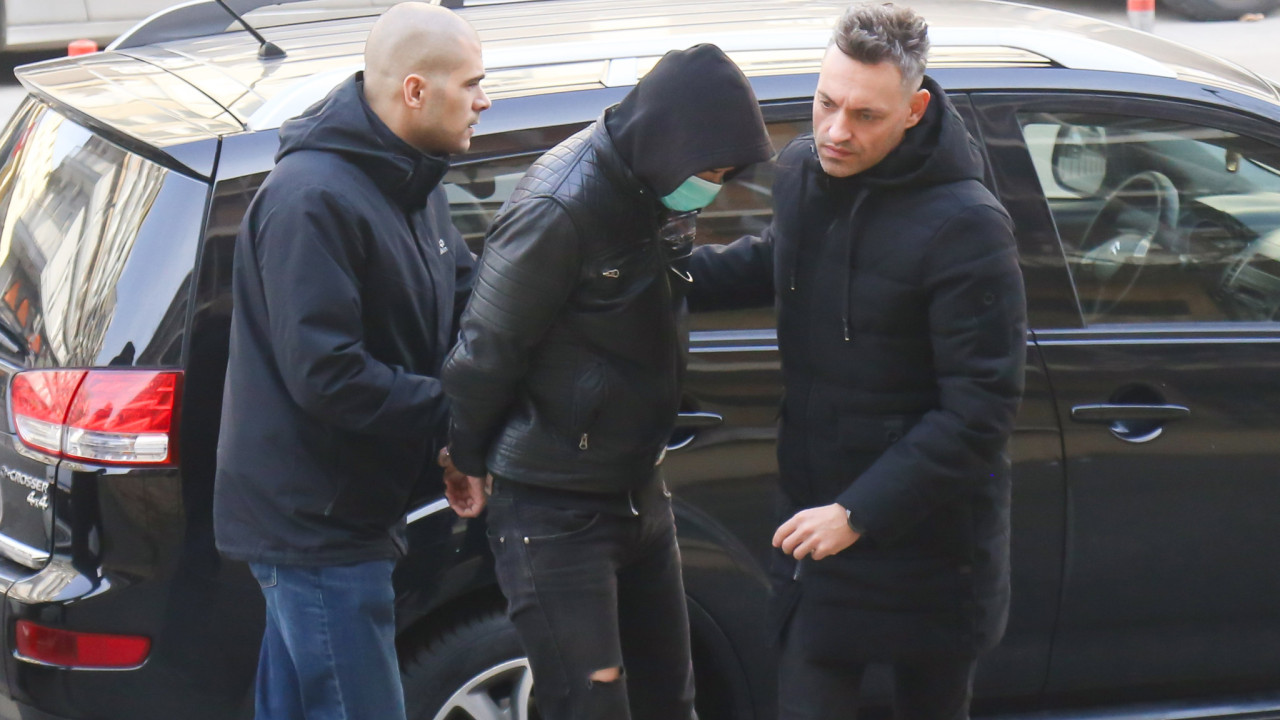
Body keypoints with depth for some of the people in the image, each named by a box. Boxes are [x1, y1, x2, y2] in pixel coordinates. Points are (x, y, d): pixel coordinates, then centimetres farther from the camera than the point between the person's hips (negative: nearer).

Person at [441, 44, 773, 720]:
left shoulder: (658, 194, 1)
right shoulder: (559, 208, -24)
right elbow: (486, 355, -16)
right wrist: (468, 461, -4)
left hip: (639, 495, 8)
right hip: (554, 513, -8)